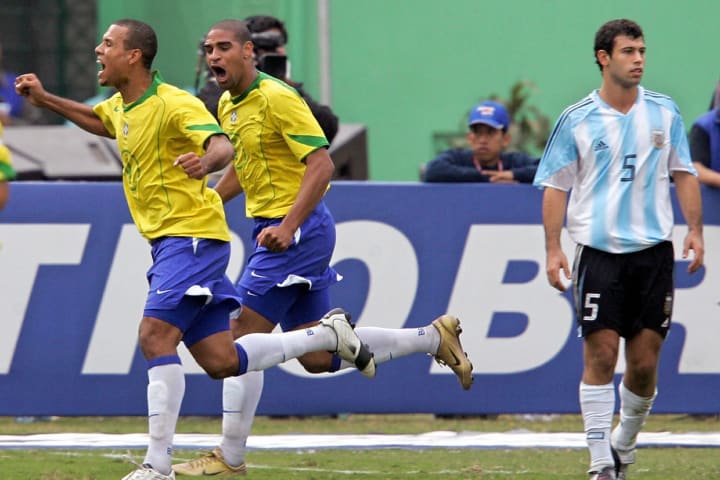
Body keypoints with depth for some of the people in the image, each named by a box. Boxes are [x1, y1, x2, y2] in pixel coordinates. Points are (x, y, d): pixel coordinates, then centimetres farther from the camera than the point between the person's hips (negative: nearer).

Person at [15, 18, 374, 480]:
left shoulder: (173, 104, -15)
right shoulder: (120, 107, 12)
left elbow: (223, 147, -30)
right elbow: (98, 120, 37)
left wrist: (205, 162, -53)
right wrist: (45, 99, 27)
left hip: (192, 237, -9)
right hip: (168, 242, 9)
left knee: (155, 336, -19)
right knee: (220, 361, 5)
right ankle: (328, 334, 18)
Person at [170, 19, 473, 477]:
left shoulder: (277, 98, -16)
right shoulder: (228, 105, 12)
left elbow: (321, 165, -21)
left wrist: (288, 226, -29)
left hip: (298, 229, -10)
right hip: (273, 228, 10)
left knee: (244, 336, -9)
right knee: (316, 357, 11)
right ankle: (434, 338, 21)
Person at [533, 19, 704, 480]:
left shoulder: (664, 112, 7)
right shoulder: (577, 120, 0)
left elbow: (684, 174, 12)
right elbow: (555, 186, 3)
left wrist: (695, 230, 1)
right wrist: (553, 249, -5)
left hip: (653, 251, 2)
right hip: (599, 252, -2)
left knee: (645, 363, 1)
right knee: (600, 356, -8)